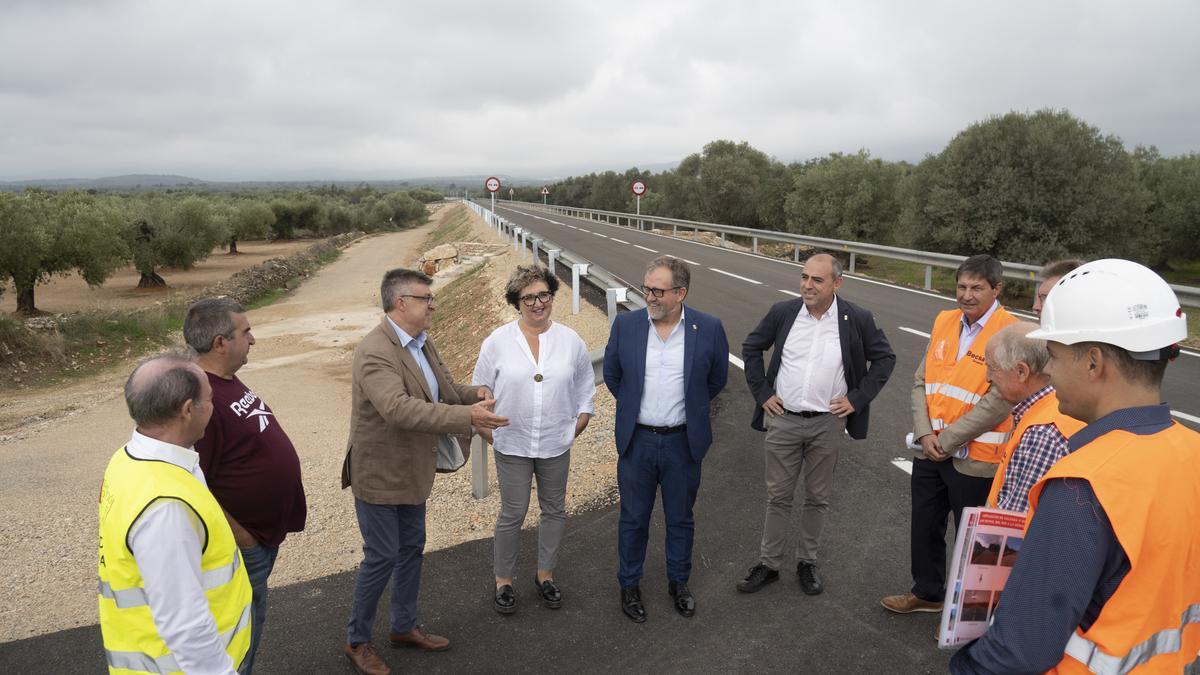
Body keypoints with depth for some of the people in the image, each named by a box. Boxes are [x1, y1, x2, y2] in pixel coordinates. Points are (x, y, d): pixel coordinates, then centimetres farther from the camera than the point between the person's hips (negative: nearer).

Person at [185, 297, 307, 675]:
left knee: (251, 620, 24)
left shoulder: (227, 381, 4)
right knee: (243, 630, 8)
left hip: (266, 528, 9)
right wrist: (240, 536, -19)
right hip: (244, 540, -9)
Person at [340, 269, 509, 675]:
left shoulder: (422, 343, 4)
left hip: (411, 471, 9)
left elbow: (445, 389, 12)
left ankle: (404, 627, 38)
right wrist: (468, 417, -43)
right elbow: (398, 408, -39)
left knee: (411, 550, 19)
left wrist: (475, 394, -11)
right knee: (382, 557, 3)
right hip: (378, 474, -9)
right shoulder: (374, 351, -26)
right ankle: (357, 641, 24)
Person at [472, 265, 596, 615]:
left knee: (554, 510, 14)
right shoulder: (497, 342, -7)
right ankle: (503, 580, 24)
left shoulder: (571, 341, -2)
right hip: (512, 445, -2)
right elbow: (480, 391, 1)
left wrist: (576, 428, 4)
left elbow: (585, 389, 10)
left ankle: (545, 574, 34)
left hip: (555, 445, 3)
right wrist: (489, 434, -1)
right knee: (513, 514, 4)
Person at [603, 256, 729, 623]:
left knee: (680, 519, 16)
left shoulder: (709, 329, -11)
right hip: (637, 440, 1)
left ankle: (679, 581, 38)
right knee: (633, 519, 14)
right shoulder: (626, 325, -8)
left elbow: (716, 380, 6)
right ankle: (629, 585, 33)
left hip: (683, 441, 0)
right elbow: (612, 375, 8)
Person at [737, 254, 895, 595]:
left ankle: (807, 563, 30)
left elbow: (885, 357, 4)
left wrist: (857, 399, -3)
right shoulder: (783, 312, -4)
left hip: (828, 423, 0)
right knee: (778, 496, 10)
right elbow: (751, 347, 8)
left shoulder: (857, 319, -7)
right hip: (783, 420, 1)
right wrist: (762, 393, 1)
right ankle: (768, 564, 23)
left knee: (817, 498, 13)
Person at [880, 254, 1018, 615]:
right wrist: (925, 434, -7)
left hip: (975, 460, -6)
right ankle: (927, 592, 41)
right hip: (930, 453, 6)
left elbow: (998, 403, -20)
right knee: (924, 527, 20)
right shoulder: (944, 321, 4)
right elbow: (921, 381, 6)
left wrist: (946, 440, -15)